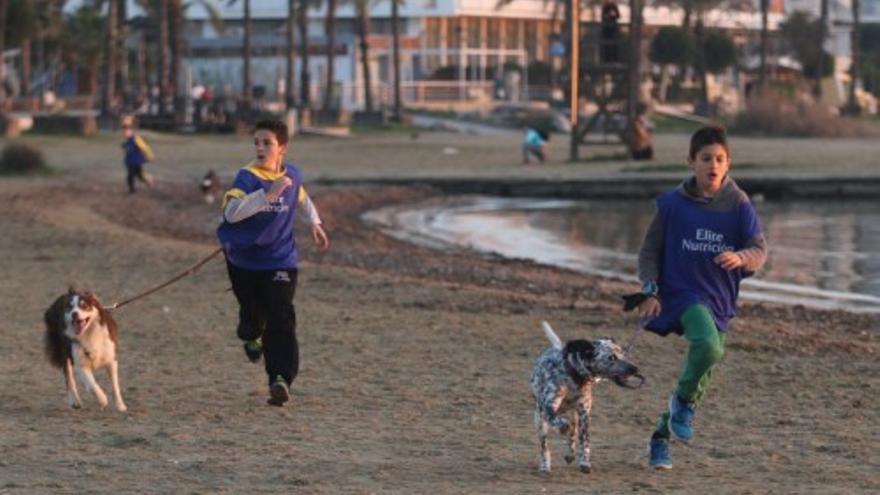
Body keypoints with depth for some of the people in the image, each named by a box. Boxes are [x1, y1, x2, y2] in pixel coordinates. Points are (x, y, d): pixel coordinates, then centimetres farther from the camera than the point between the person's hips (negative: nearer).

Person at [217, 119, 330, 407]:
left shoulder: (293, 175, -2)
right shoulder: (247, 177, -18)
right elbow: (232, 212, -37)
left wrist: (315, 223, 16)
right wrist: (269, 193, -42)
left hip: (280, 261, 1)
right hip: (244, 261, -1)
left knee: (280, 321, -14)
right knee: (252, 313, 18)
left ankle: (281, 380, -22)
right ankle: (251, 336, 55)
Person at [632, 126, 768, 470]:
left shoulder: (739, 205, -2)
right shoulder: (672, 204, -3)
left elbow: (760, 250, -7)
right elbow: (650, 251, 4)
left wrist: (741, 258, -30)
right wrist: (650, 292, -8)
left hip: (719, 299, 3)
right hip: (683, 292, -3)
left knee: (701, 377, 5)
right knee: (708, 346, -31)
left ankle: (661, 438, 25)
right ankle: (684, 402, -4)